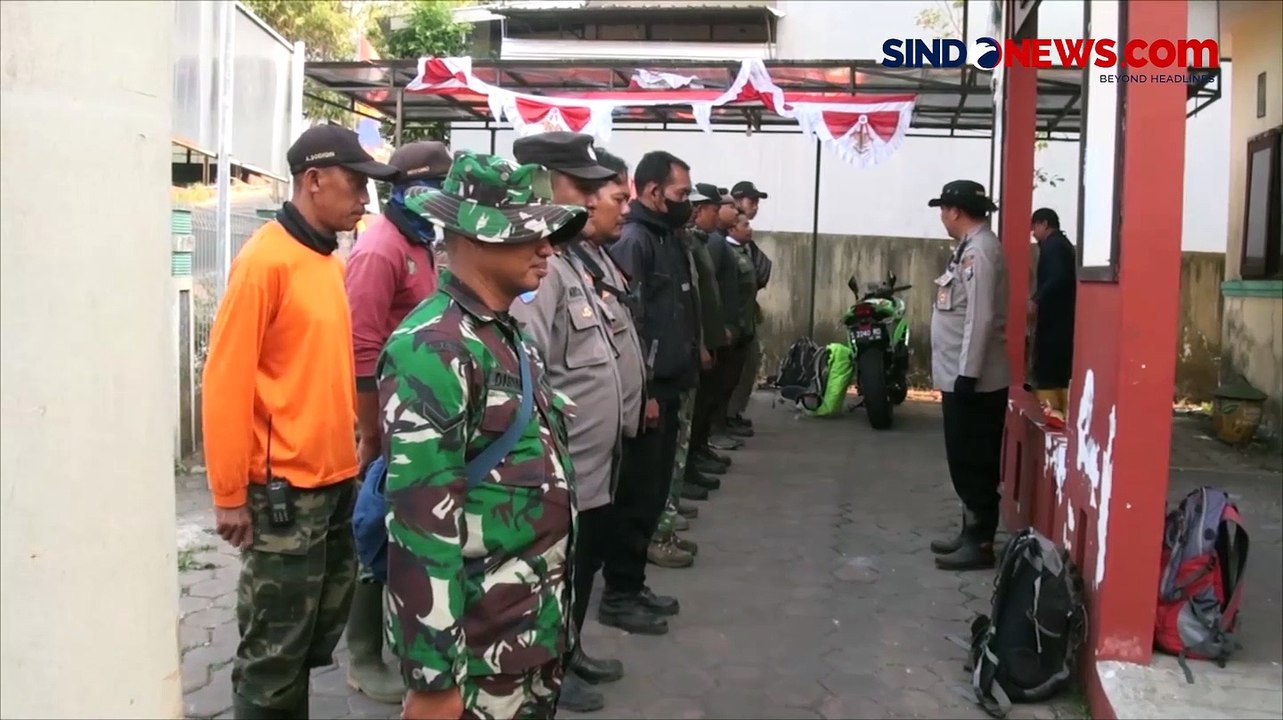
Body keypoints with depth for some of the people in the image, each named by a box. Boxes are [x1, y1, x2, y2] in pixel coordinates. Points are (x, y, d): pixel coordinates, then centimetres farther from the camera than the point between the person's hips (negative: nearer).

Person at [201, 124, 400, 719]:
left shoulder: (330, 261, 10)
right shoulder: (265, 260, -14)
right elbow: (226, 381, -16)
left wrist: (351, 453, 12)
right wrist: (229, 494, -14)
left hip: (336, 480, 8)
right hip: (284, 490, -8)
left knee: (314, 638, 19)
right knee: (274, 650, 5)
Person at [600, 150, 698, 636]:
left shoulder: (668, 239, 15)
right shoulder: (633, 242, -15)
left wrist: (677, 379, 17)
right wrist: (642, 392, -21)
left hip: (666, 389, 10)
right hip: (645, 394, -9)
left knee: (652, 494, 15)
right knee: (635, 497, -2)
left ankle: (633, 584, 26)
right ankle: (618, 597, 9)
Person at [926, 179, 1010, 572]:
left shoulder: (980, 251, -17)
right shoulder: (970, 247, 15)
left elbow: (980, 319, -23)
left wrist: (967, 375, -23)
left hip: (975, 380, -10)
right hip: (961, 376, 10)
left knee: (975, 464, -3)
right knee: (965, 461, 16)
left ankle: (980, 544, 5)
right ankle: (971, 533, 25)